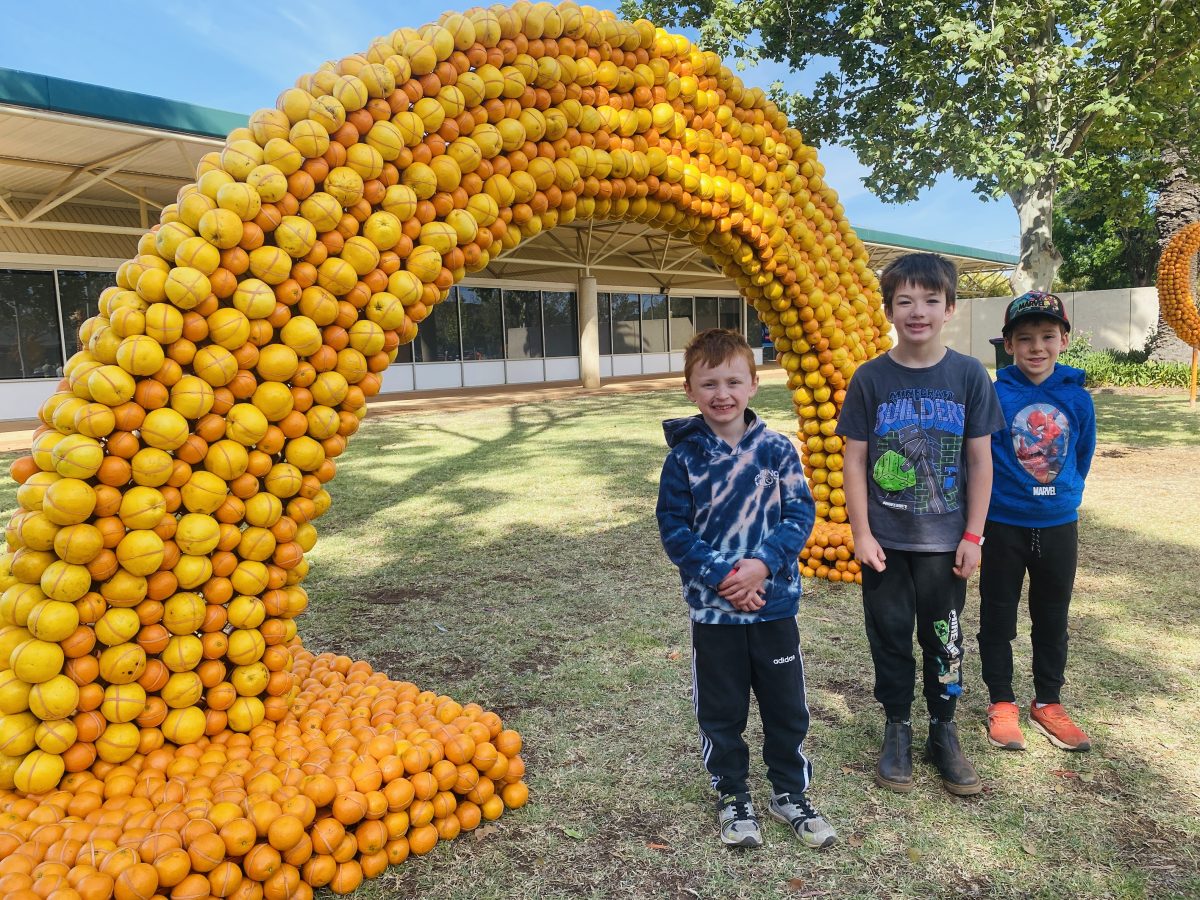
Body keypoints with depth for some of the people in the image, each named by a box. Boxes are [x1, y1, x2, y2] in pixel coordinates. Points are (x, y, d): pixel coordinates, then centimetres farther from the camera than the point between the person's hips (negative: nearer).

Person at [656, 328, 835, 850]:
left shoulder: (777, 449, -5)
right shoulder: (684, 458, -7)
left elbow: (800, 513, -5)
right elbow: (675, 531, -7)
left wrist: (763, 562, -19)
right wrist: (722, 577, -17)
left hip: (774, 602, 1)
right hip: (712, 609, -1)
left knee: (786, 705, 15)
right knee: (722, 710, 14)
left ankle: (790, 792, 37)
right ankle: (732, 795, 35)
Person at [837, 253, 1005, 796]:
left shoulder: (968, 375, -4)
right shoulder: (871, 378, -5)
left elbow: (980, 460, -1)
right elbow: (854, 458, -3)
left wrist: (973, 536, -2)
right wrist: (861, 533, -7)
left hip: (945, 541, 0)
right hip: (884, 541, 0)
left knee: (943, 638, 12)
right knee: (889, 635, 11)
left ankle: (944, 733, 31)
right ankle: (897, 729, 30)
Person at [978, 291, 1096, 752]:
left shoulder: (1078, 398, -4)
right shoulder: (994, 396, -14)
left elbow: (1082, 458, 9)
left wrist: (1065, 497, 12)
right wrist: (980, 511, -4)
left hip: (1059, 525, 3)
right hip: (1004, 526, -3)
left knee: (1052, 618, 16)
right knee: (998, 617, 9)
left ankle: (1048, 703, 33)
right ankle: (1001, 703, 26)